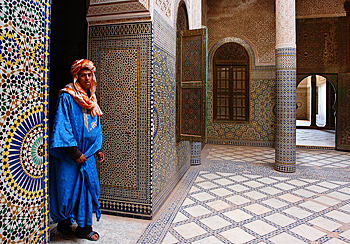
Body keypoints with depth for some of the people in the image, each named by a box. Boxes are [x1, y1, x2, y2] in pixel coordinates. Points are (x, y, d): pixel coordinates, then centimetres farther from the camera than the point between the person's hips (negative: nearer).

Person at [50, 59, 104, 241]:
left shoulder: (91, 99, 12)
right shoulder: (67, 97, -10)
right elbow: (62, 126, -16)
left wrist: (98, 149, 12)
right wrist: (75, 152, -19)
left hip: (88, 155, 6)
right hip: (69, 156, -6)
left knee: (88, 189, 9)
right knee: (68, 189, 6)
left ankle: (84, 228, 24)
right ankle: (64, 225, 30)